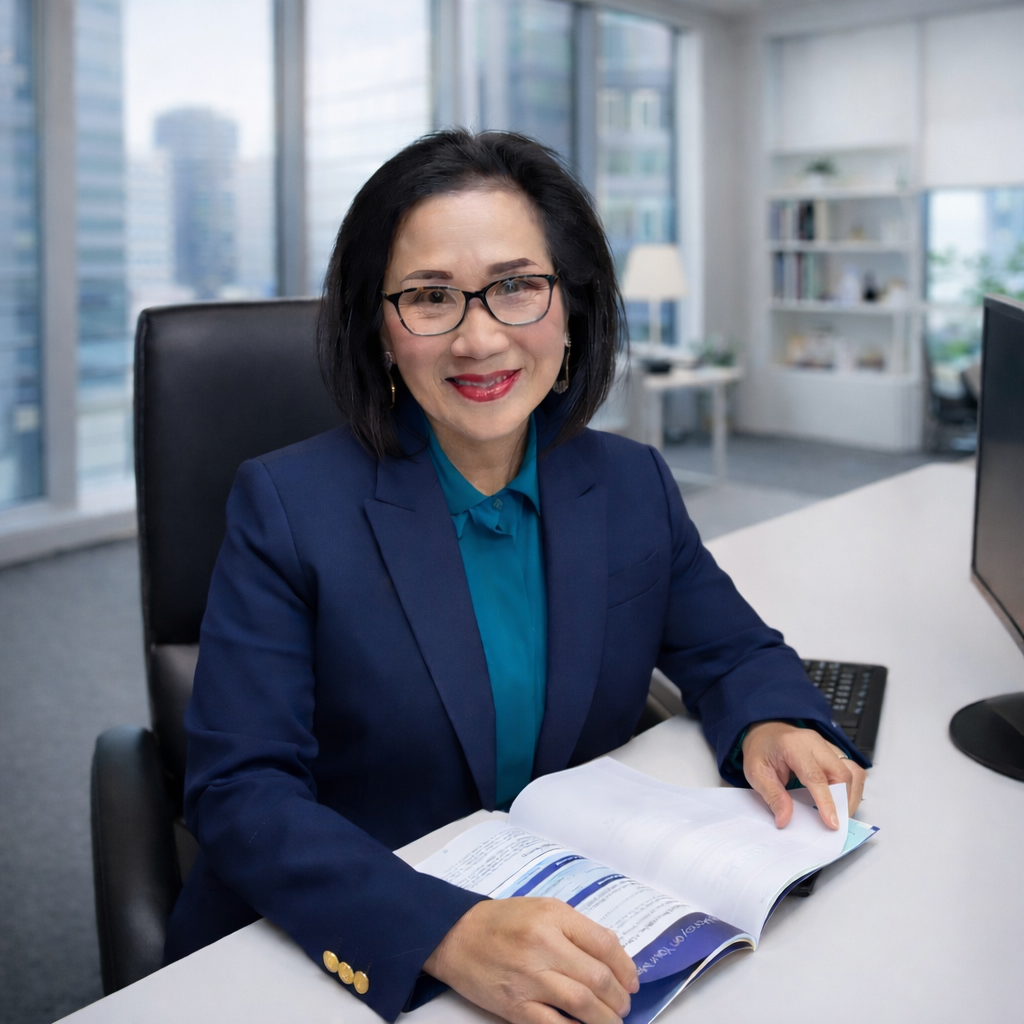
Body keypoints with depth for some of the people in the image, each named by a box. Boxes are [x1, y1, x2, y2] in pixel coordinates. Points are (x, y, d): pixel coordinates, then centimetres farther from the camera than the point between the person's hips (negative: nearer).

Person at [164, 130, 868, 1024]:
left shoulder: (633, 488, 2)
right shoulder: (287, 507, -10)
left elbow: (731, 651, 14)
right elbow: (242, 790, -16)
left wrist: (768, 726, -10)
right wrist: (446, 932, -30)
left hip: (568, 941, 4)